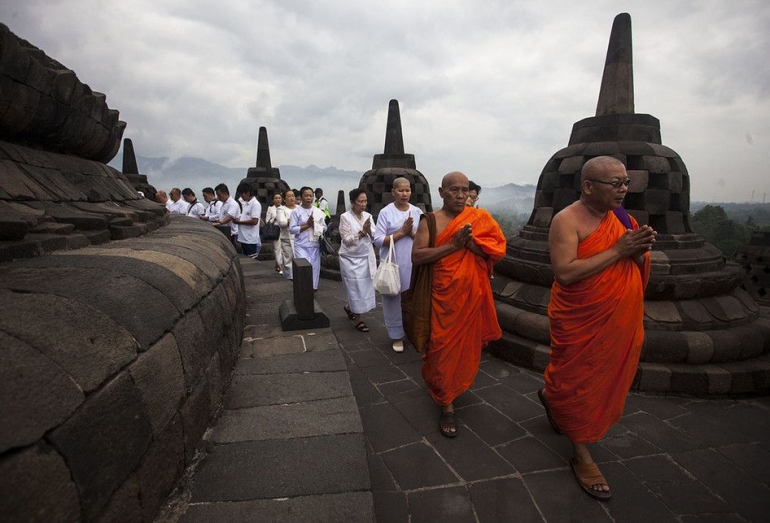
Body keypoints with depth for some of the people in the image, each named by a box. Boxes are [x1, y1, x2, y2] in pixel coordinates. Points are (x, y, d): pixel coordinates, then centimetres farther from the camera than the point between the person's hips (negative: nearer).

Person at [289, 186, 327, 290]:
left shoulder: (318, 211, 8)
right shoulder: (296, 211, -2)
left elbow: (324, 228, 8)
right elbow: (292, 229, -8)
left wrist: (315, 225, -10)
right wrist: (307, 225, -13)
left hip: (315, 245, 4)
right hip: (302, 246, -3)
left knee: (315, 268, 7)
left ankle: (313, 288, 20)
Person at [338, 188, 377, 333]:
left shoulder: (368, 216, 4)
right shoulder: (345, 217, -11)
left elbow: (374, 237, 0)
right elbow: (347, 240, -15)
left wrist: (369, 231, -20)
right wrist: (362, 232, -23)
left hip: (366, 258, 5)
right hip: (351, 259, -5)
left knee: (366, 287, 10)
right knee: (356, 288, 2)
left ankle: (348, 307, 36)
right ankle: (357, 319, 18)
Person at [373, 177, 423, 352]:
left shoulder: (417, 212, 6)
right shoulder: (385, 212, -4)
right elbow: (378, 240, -10)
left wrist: (412, 233, -13)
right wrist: (402, 232, -15)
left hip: (413, 264, 3)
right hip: (393, 264, -2)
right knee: (394, 298, 4)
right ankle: (397, 335, 18)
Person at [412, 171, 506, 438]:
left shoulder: (480, 217, 1)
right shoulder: (430, 221, -5)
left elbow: (498, 249, -7)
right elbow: (416, 257, -15)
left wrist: (469, 242, -22)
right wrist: (453, 244, -22)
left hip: (471, 294, 3)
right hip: (443, 295, -2)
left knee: (467, 343, 16)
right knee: (443, 345, 2)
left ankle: (454, 384, 45)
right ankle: (447, 403, 17)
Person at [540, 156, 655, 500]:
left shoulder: (621, 217, 5)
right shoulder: (567, 220, -17)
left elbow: (640, 269, 11)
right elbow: (564, 273, -28)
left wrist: (640, 250, -12)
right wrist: (617, 250, -24)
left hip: (620, 320, 7)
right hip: (581, 322, -7)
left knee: (607, 375, 21)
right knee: (579, 383, 7)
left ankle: (551, 396, 48)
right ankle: (581, 454, 26)